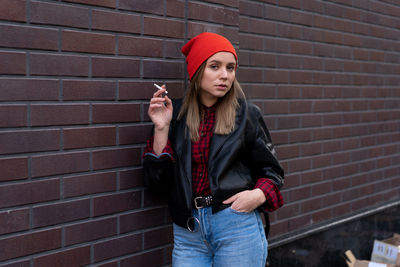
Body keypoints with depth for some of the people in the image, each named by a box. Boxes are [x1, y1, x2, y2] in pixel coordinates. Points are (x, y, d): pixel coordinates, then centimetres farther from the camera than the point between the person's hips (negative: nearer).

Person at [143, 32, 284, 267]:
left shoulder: (247, 114, 2)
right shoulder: (175, 114, 5)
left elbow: (271, 171, 8)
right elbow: (157, 179, 2)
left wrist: (259, 194, -12)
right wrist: (162, 128, -7)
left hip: (237, 225, -1)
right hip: (188, 232, 1)